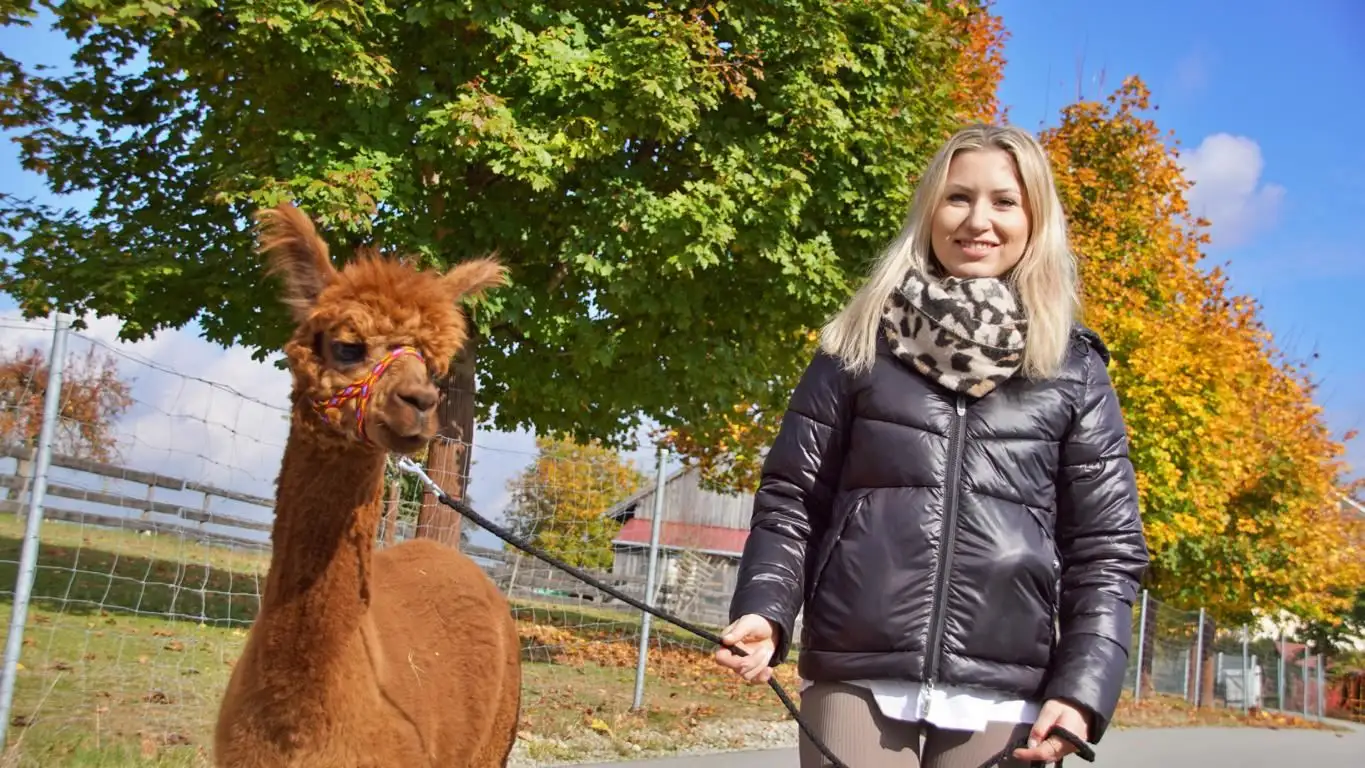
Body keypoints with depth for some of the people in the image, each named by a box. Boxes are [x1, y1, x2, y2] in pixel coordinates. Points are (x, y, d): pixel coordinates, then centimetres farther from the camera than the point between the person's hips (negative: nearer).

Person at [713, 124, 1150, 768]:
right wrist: (764, 610, -9)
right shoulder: (860, 345, 8)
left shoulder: (1073, 371, 7)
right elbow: (792, 496, 7)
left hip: (1003, 693, 1)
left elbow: (1107, 550, 6)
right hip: (856, 678, 0)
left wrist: (1081, 690, -6)